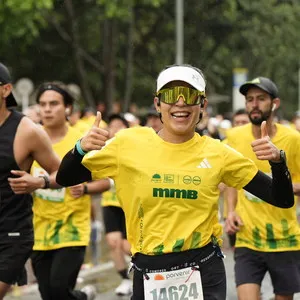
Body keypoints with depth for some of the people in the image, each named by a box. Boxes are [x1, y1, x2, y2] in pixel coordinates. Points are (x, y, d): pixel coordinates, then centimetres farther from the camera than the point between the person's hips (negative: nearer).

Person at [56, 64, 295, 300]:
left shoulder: (217, 153, 0)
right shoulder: (129, 143, -2)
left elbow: (282, 199, 3)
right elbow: (65, 179, 4)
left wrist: (277, 160, -16)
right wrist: (81, 148, -16)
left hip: (203, 272, -1)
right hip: (147, 274, 1)